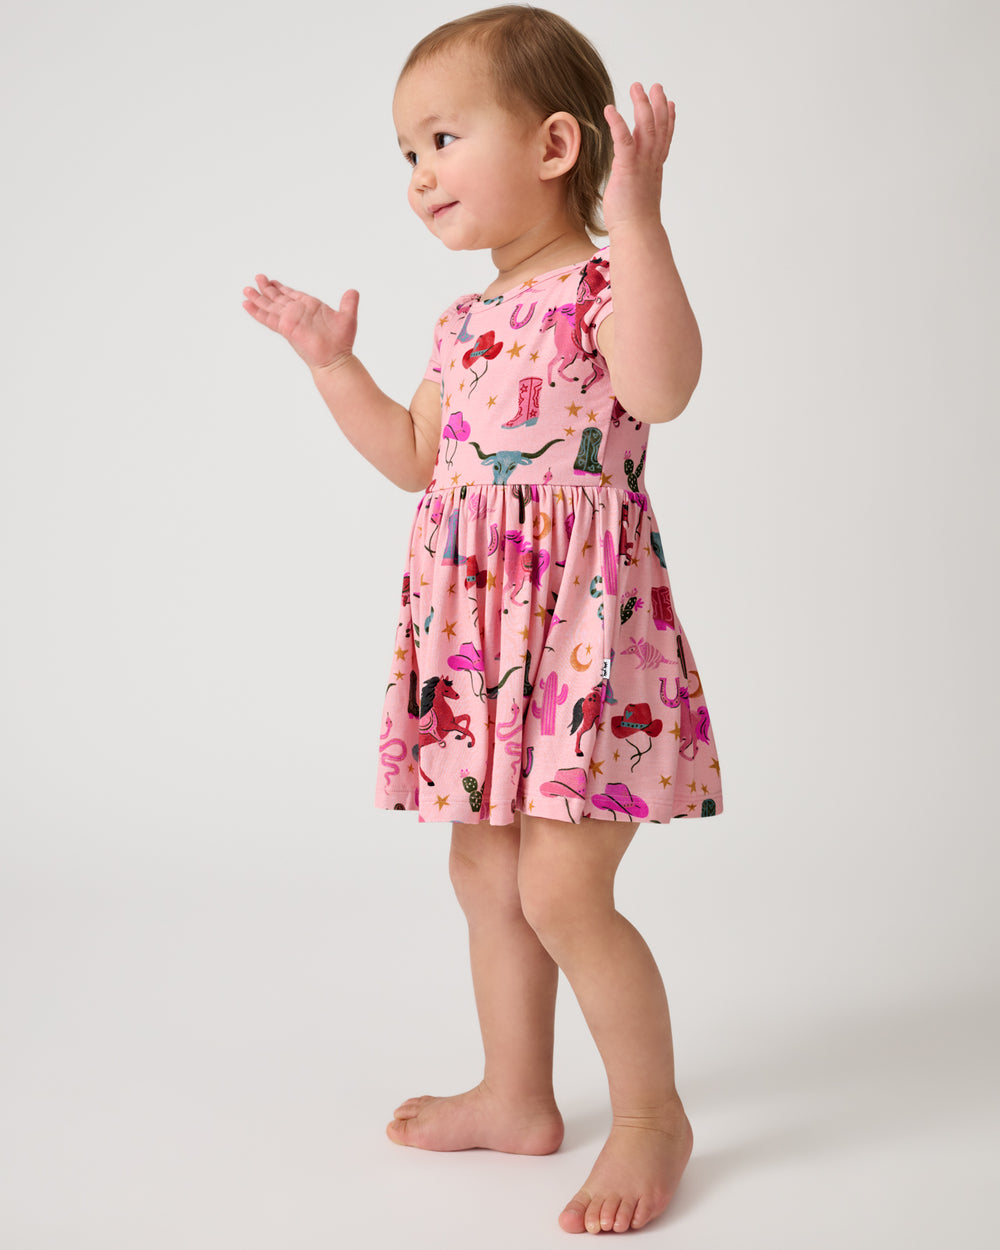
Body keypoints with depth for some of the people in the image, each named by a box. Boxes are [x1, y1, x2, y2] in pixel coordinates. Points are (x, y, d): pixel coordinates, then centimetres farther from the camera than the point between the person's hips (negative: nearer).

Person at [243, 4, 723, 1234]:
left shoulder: (603, 284, -10)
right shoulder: (467, 323, 16)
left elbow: (663, 389, -31)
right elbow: (416, 456, 25)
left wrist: (639, 220, -35)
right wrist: (333, 361, 20)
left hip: (585, 621, -9)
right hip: (475, 633, 9)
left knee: (562, 891, -10)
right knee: (484, 875, 15)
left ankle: (652, 1112, 11)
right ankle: (516, 1097, 32)